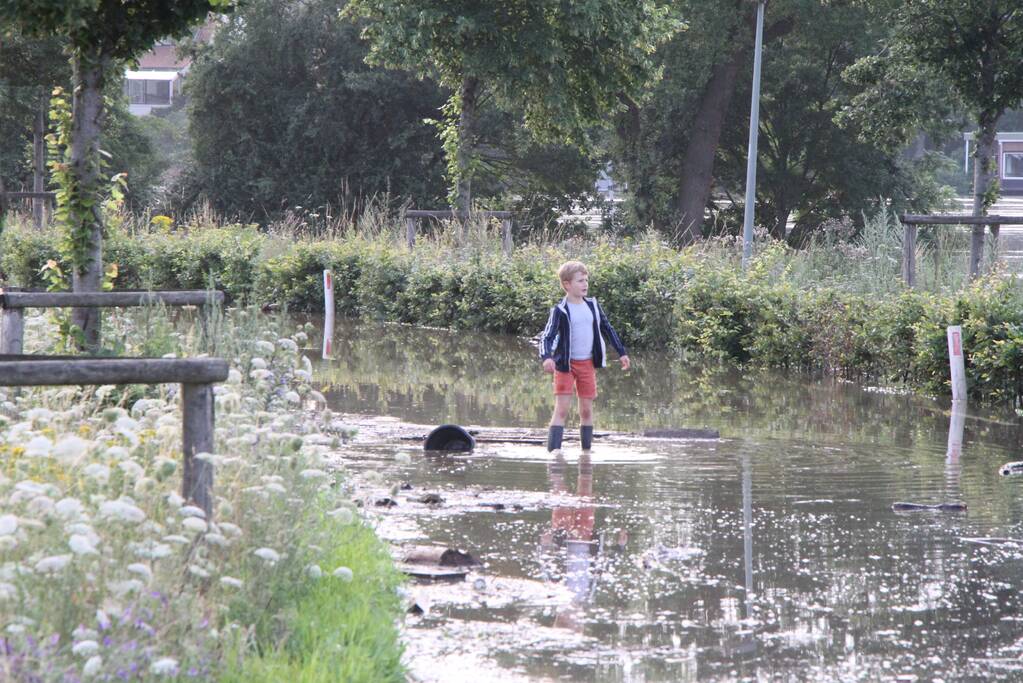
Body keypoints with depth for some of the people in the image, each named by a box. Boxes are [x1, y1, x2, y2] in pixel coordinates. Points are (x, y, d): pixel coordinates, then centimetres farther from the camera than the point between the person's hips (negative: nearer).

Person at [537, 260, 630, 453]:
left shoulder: (592, 305, 6)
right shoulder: (560, 311, -10)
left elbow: (607, 328, 17)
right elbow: (547, 336, -18)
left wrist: (622, 352, 18)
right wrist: (546, 357, -37)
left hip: (587, 364, 5)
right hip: (565, 365, -5)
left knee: (586, 410, 8)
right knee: (562, 409, -11)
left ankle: (587, 450, 16)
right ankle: (553, 451, -14)